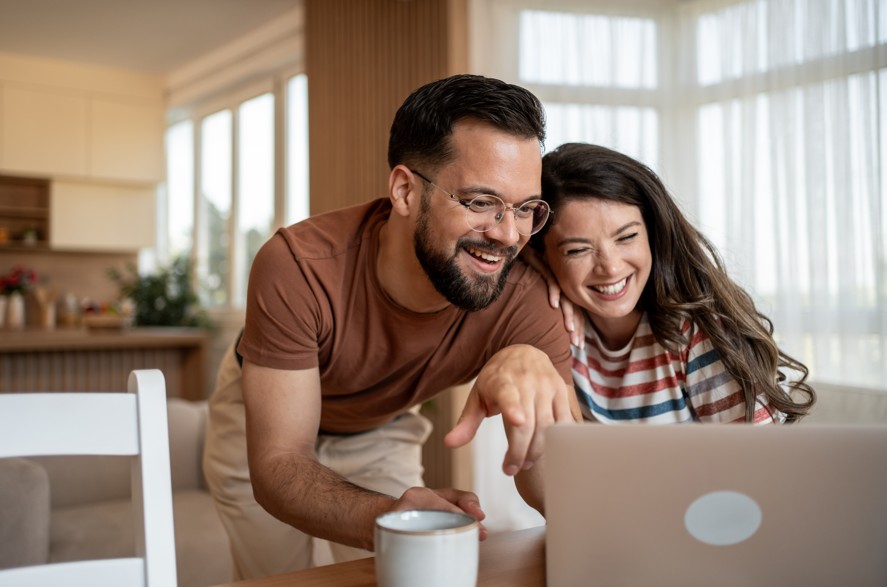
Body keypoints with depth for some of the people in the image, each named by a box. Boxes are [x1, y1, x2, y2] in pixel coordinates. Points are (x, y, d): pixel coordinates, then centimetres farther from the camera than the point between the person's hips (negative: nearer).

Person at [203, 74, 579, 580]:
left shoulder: (525, 300, -33)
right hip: (263, 421, -1)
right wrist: (382, 519, -59)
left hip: (383, 429, 2)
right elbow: (276, 464, -38)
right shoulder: (297, 267, -38)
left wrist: (534, 366, -56)